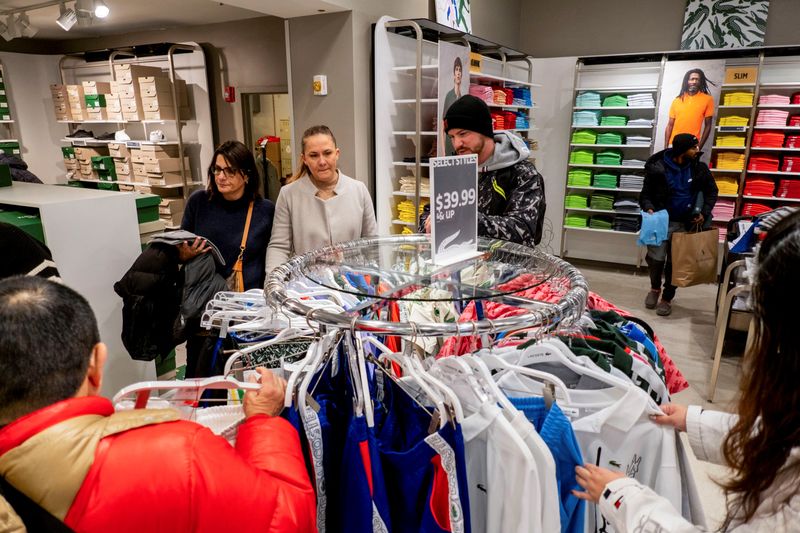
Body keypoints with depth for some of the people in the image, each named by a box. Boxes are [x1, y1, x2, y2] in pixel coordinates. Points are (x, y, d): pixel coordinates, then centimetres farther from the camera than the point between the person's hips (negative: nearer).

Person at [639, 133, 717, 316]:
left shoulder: (699, 168, -1)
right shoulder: (658, 168, -10)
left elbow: (712, 191, 12)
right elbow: (645, 194, -3)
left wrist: (704, 213, -3)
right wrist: (649, 208, -24)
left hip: (684, 224, 2)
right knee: (656, 258, -11)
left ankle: (667, 298, 21)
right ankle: (655, 288, 20)